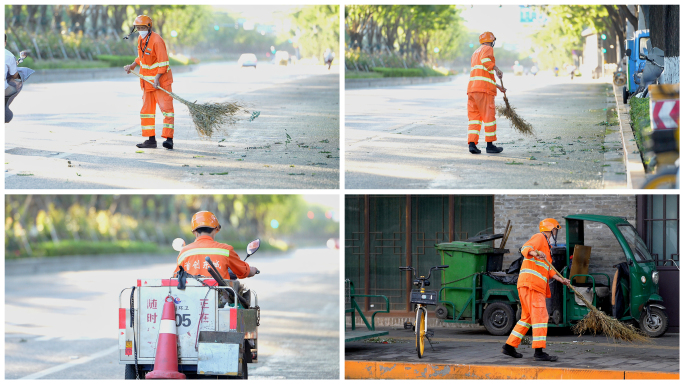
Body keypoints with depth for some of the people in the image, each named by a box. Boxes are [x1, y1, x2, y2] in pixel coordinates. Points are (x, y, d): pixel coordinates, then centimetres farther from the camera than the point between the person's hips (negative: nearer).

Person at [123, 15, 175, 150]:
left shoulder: (156, 40, -18)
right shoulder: (141, 39, 8)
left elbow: (163, 62, -21)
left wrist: (157, 78, -26)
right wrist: (132, 66, 13)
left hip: (161, 79, -9)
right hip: (147, 80, 9)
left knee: (166, 107, -11)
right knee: (146, 110, 8)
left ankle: (169, 139, -14)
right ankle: (151, 140, 13)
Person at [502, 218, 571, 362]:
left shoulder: (546, 247, 30)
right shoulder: (540, 238, -1)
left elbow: (549, 271, 30)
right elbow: (525, 249, -19)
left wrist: (561, 280, 23)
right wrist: (536, 253, -37)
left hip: (536, 286, 11)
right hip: (531, 283, -11)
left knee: (527, 317, 15)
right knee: (540, 316, -14)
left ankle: (509, 346, 19)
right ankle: (539, 352, -18)